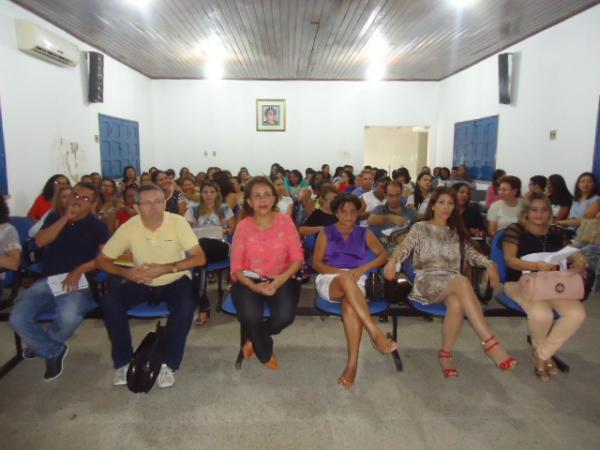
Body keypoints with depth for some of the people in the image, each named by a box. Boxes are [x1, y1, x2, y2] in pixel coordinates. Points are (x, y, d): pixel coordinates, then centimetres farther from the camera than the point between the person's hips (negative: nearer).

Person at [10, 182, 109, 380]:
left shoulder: (98, 226, 4)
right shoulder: (55, 217, 14)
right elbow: (40, 241, -3)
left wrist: (79, 270, -18)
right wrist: (66, 218, -8)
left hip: (77, 281, -3)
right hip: (47, 280, 4)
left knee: (68, 318, -31)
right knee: (17, 318, -18)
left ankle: (41, 344, 7)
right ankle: (53, 351, 7)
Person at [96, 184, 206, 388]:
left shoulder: (177, 222, -18)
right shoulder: (129, 227, -14)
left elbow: (200, 258, -21)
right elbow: (102, 260, -4)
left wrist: (165, 269, -30)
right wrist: (125, 272, -24)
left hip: (174, 281, -2)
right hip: (141, 282, 2)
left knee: (186, 306, -32)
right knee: (109, 303, -22)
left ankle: (168, 363, -11)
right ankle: (123, 362, -3)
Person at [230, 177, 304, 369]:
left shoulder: (285, 221, -3)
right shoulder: (243, 227, -6)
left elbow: (297, 258, -3)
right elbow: (236, 267, -6)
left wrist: (282, 279, -21)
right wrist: (254, 286, -23)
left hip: (280, 279, 1)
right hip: (249, 280, -1)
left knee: (285, 316, -26)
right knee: (250, 316, -29)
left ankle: (254, 339, 10)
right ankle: (265, 352, 8)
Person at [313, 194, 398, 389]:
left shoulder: (364, 233, 19)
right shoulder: (326, 233, 14)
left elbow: (384, 255, 10)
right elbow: (316, 263, 4)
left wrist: (363, 269, -8)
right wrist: (340, 272, -13)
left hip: (355, 282, 1)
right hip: (329, 280, -1)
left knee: (350, 303, -37)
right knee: (346, 278, -39)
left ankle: (352, 363, -40)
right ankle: (375, 332, -43)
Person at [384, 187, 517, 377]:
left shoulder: (456, 231, 23)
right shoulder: (420, 228, 10)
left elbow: (471, 253, 12)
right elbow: (404, 247, -5)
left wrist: (489, 264, -9)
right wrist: (393, 260, -27)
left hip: (453, 282, 4)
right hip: (427, 281, -3)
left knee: (457, 304, -35)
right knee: (463, 281, -36)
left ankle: (446, 353, -18)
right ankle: (490, 343, -39)